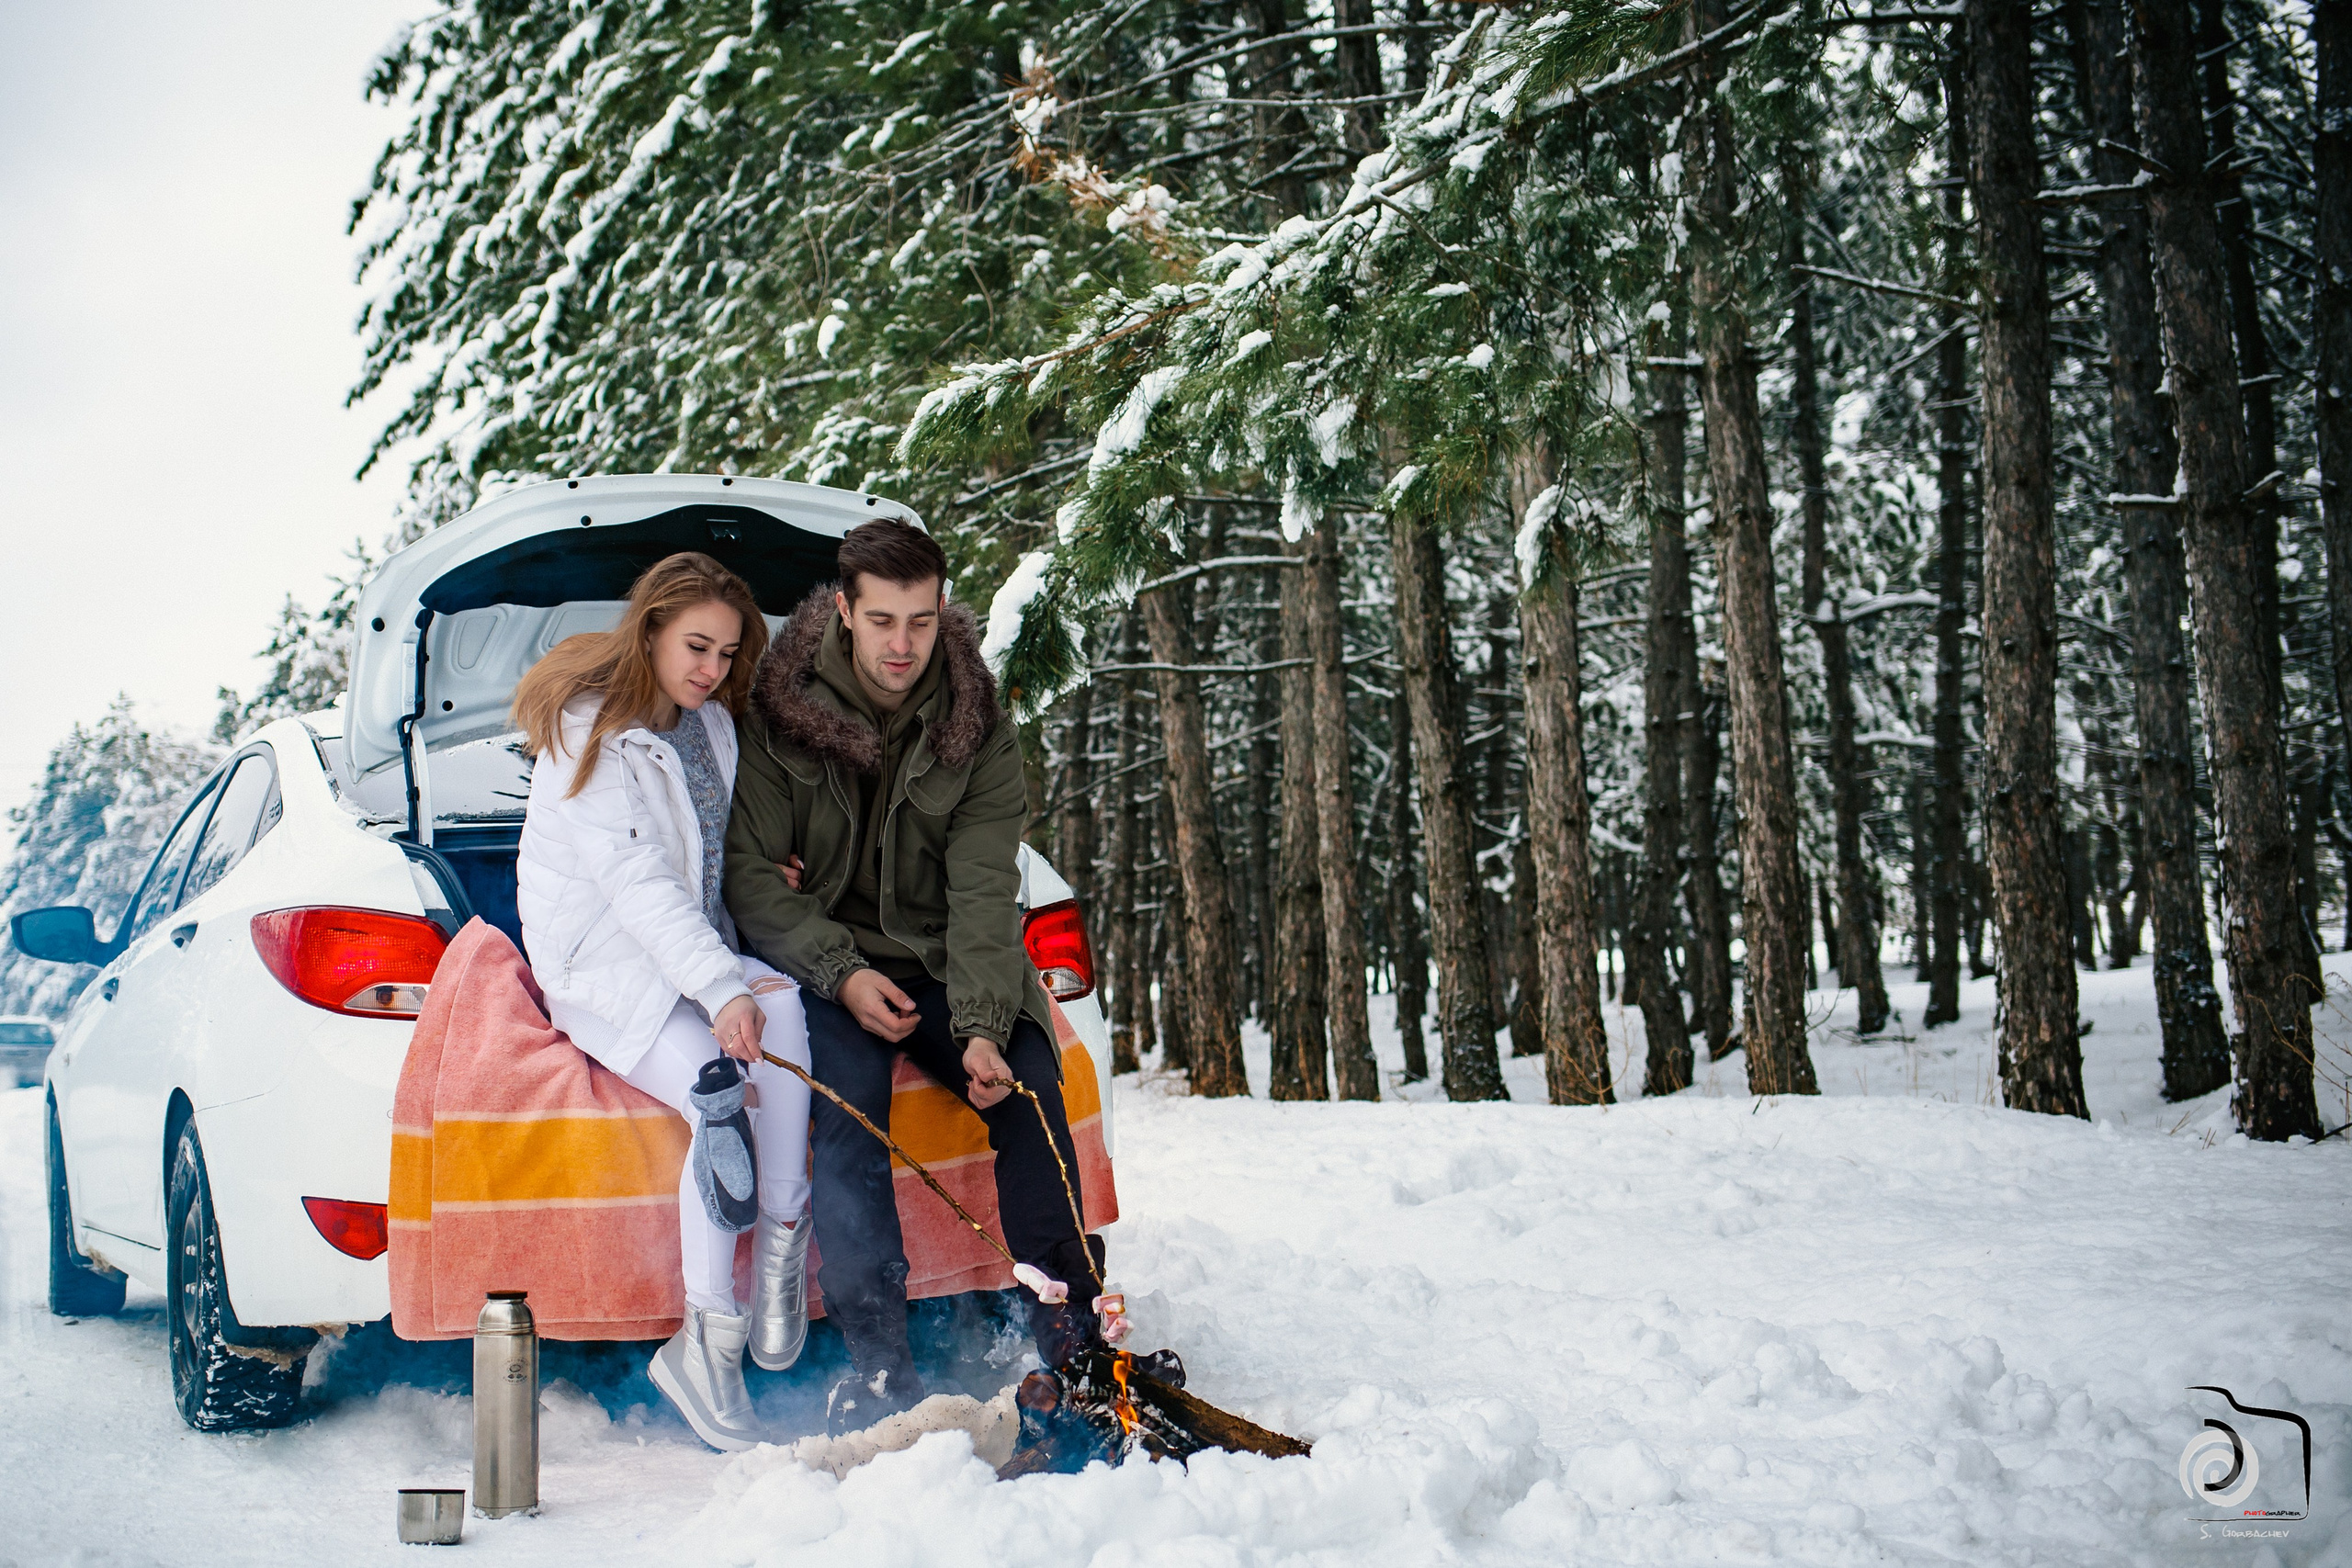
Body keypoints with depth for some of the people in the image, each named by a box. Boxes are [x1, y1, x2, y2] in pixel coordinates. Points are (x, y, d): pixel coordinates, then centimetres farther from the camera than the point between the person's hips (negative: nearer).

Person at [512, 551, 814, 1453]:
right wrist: (718, 988, -34)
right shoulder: (589, 730, -10)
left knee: (779, 1003, -30)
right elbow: (635, 880, -23)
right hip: (603, 965, -6)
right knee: (719, 1096, -31)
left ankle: (782, 1245, -27)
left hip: (701, 952, 6)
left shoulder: (711, 725, 13)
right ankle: (712, 1339, -25)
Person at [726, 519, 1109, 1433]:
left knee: (1028, 1082, -22)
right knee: (848, 1093, -29)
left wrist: (985, 1026, -25)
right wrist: (843, 974, -20)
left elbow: (984, 892, -10)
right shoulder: (779, 712, -6)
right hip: (824, 966, -2)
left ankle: (1074, 1336, -17)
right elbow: (749, 874, -7)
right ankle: (876, 1361, -29)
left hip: (942, 964, 2)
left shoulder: (978, 729, -3)